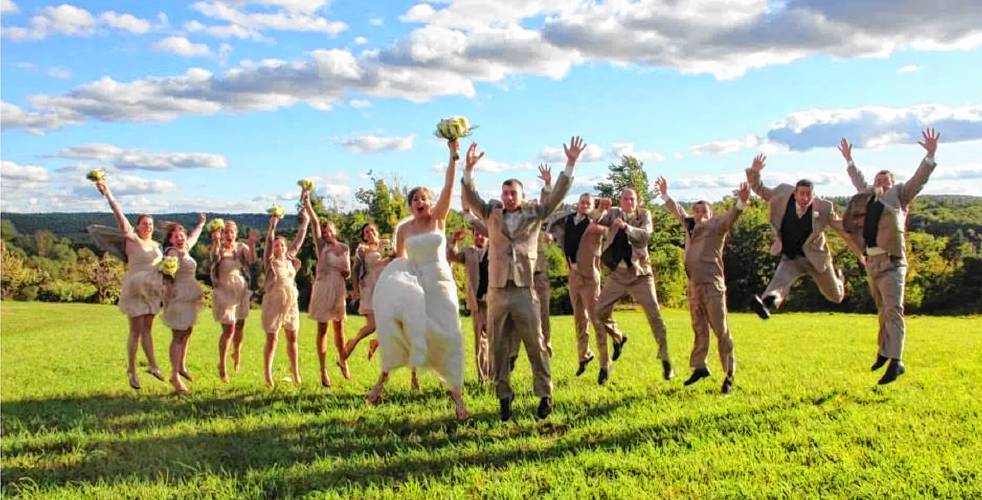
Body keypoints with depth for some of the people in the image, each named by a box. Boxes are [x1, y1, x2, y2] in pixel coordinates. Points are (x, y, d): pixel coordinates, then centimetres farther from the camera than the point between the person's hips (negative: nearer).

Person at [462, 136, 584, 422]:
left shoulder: (534, 214, 8)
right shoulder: (492, 214, 11)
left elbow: (557, 196, 1)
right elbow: (470, 198, 1)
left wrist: (570, 164, -6)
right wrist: (469, 169, -14)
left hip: (525, 291, -1)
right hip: (497, 291, 2)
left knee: (536, 345, 1)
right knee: (500, 348, 6)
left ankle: (545, 395, 13)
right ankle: (504, 398, 15)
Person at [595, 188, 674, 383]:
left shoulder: (644, 214, 0)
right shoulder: (613, 213, 6)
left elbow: (645, 235, -16)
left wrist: (626, 227, -30)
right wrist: (600, 208, -23)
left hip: (640, 273, -3)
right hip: (617, 273, 3)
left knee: (654, 315, -7)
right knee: (600, 311, 1)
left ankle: (665, 361, 3)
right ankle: (618, 338, 30)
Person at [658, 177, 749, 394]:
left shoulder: (717, 225, 0)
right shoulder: (689, 225, 16)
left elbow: (731, 215, -18)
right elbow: (677, 211, 32)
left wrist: (742, 202, -36)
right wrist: (665, 195, 38)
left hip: (712, 285, -6)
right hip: (693, 286, 6)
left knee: (721, 331, -5)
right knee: (699, 329, 15)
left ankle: (729, 374, 0)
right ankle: (700, 367, 25)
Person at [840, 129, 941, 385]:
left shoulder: (899, 194, 7)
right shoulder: (870, 195, 20)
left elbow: (919, 179, -6)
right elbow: (859, 182, 37)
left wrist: (930, 156, -17)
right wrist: (849, 160, 44)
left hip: (891, 262, -6)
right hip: (872, 262, 6)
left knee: (893, 310, -13)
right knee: (883, 311, 16)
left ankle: (896, 361, -18)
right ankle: (884, 352, 27)